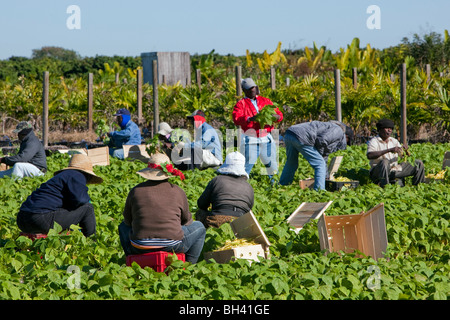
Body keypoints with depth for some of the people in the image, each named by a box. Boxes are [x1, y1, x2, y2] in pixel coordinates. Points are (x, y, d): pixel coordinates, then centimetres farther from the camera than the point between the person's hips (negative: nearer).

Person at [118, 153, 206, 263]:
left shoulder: (136, 191, 2)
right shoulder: (178, 191, 0)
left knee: (123, 226, 35)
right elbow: (186, 220, 13)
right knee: (199, 226, 26)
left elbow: (128, 220, 13)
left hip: (140, 248, 1)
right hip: (172, 245, -1)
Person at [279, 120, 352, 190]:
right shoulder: (339, 131, 7)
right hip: (301, 137, -9)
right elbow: (321, 141, -12)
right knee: (320, 165, -1)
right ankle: (319, 191, -6)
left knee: (291, 164, 28)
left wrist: (326, 177, 45)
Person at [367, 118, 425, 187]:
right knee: (384, 162, -40)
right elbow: (369, 155, -28)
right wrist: (389, 150, -34)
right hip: (378, 173, -6)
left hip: (393, 172, 6)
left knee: (418, 163, 1)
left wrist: (406, 150, -14)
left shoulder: (394, 141, 13)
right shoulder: (374, 141, -8)